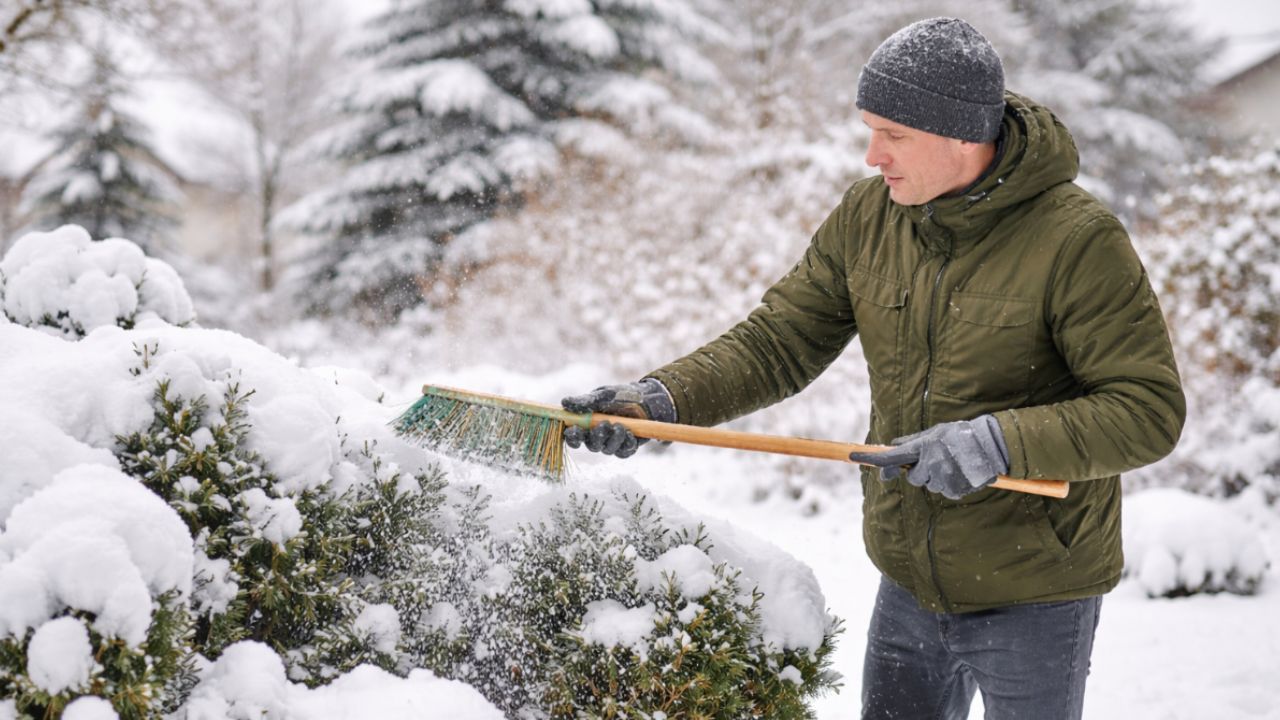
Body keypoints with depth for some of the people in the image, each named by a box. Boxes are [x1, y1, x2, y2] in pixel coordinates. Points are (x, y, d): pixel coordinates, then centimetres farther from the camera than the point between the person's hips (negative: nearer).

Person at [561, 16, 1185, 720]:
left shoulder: (1076, 239, -19)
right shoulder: (868, 215, -2)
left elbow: (1151, 411, -19)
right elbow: (779, 339, 1)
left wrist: (1001, 443, -30)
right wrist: (661, 398, -14)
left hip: (1032, 601, -5)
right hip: (909, 588, 5)